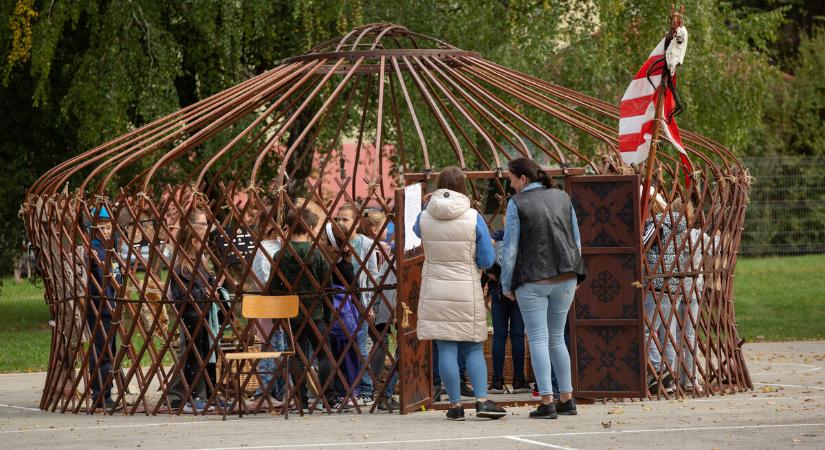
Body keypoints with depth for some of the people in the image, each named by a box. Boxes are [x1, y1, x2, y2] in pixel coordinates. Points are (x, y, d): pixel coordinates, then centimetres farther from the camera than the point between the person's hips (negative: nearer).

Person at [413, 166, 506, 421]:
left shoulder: (424, 217, -3)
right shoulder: (473, 218, -8)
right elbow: (487, 261, -5)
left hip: (435, 291, 1)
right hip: (467, 292, -1)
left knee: (446, 349, 3)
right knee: (473, 348, 9)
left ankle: (456, 405, 4)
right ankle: (482, 401, 0)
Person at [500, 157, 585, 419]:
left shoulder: (517, 204, -8)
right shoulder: (562, 198, 7)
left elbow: (510, 248, -8)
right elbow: (576, 240, 11)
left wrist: (506, 284, 0)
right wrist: (574, 274, 20)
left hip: (533, 280, -5)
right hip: (565, 278, 5)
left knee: (538, 339, -2)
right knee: (557, 338, 15)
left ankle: (547, 402, -9)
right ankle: (567, 399, 15)